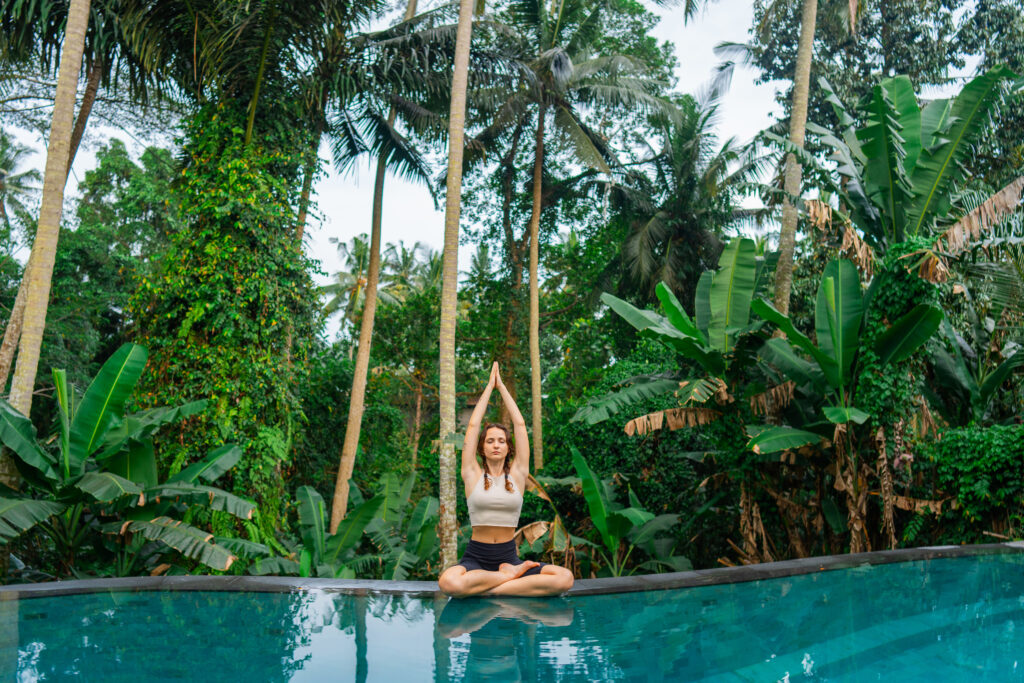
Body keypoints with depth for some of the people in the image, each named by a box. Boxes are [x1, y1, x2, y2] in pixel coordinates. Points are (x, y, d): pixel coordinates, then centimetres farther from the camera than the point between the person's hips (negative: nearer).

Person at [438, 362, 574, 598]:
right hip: (476, 558, -1)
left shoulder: (517, 474, 9)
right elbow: (473, 425, 4)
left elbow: (520, 424, 8)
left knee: (565, 578, -25)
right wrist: (489, 386, 12)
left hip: (509, 556, 2)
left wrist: (502, 386, 13)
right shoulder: (473, 474, 6)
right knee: (449, 582, -37)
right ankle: (510, 574, -13)